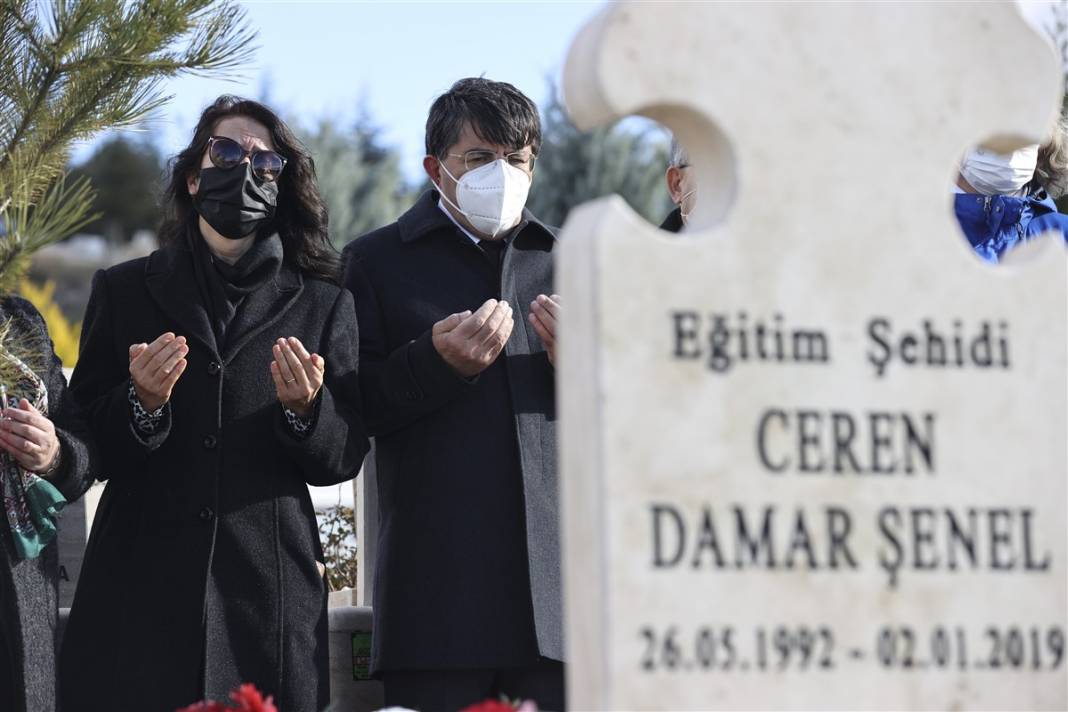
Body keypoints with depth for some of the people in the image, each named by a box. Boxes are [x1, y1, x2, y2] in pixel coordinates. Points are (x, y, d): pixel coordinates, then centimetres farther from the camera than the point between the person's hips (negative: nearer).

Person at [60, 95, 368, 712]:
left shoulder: (324, 304, 11)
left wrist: (304, 409, -11)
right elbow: (83, 446, 6)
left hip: (270, 594, 0)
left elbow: (343, 459, 9)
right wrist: (141, 403, -13)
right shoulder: (124, 291, 10)